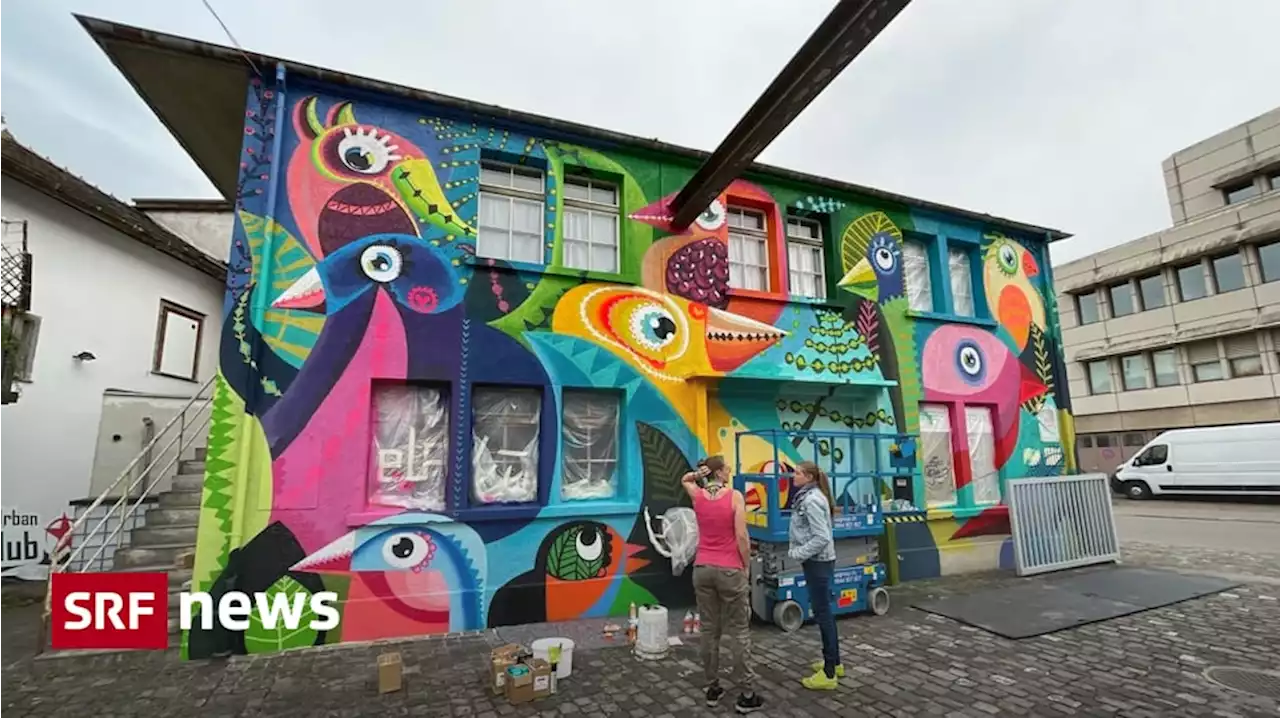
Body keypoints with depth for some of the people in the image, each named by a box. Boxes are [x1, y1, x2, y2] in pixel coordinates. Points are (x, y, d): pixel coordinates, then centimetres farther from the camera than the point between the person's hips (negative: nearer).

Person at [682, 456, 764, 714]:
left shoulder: (697, 496, 2)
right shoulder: (734, 496, -10)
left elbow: (684, 479, 24)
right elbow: (741, 537, -14)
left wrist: (698, 473, 3)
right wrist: (746, 567, -1)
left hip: (702, 569, 4)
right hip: (730, 570, -4)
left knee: (709, 630, 13)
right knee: (739, 632, 5)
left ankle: (712, 689, 22)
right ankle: (746, 696, 11)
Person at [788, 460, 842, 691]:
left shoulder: (812, 500, -21)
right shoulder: (806, 497, 9)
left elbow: (822, 537, -25)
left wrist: (797, 553, -18)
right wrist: (796, 550, 6)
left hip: (818, 563, -10)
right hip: (817, 561, 10)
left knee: (822, 613, -3)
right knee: (824, 610, 18)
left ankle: (829, 674, 6)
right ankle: (835, 662, 32)